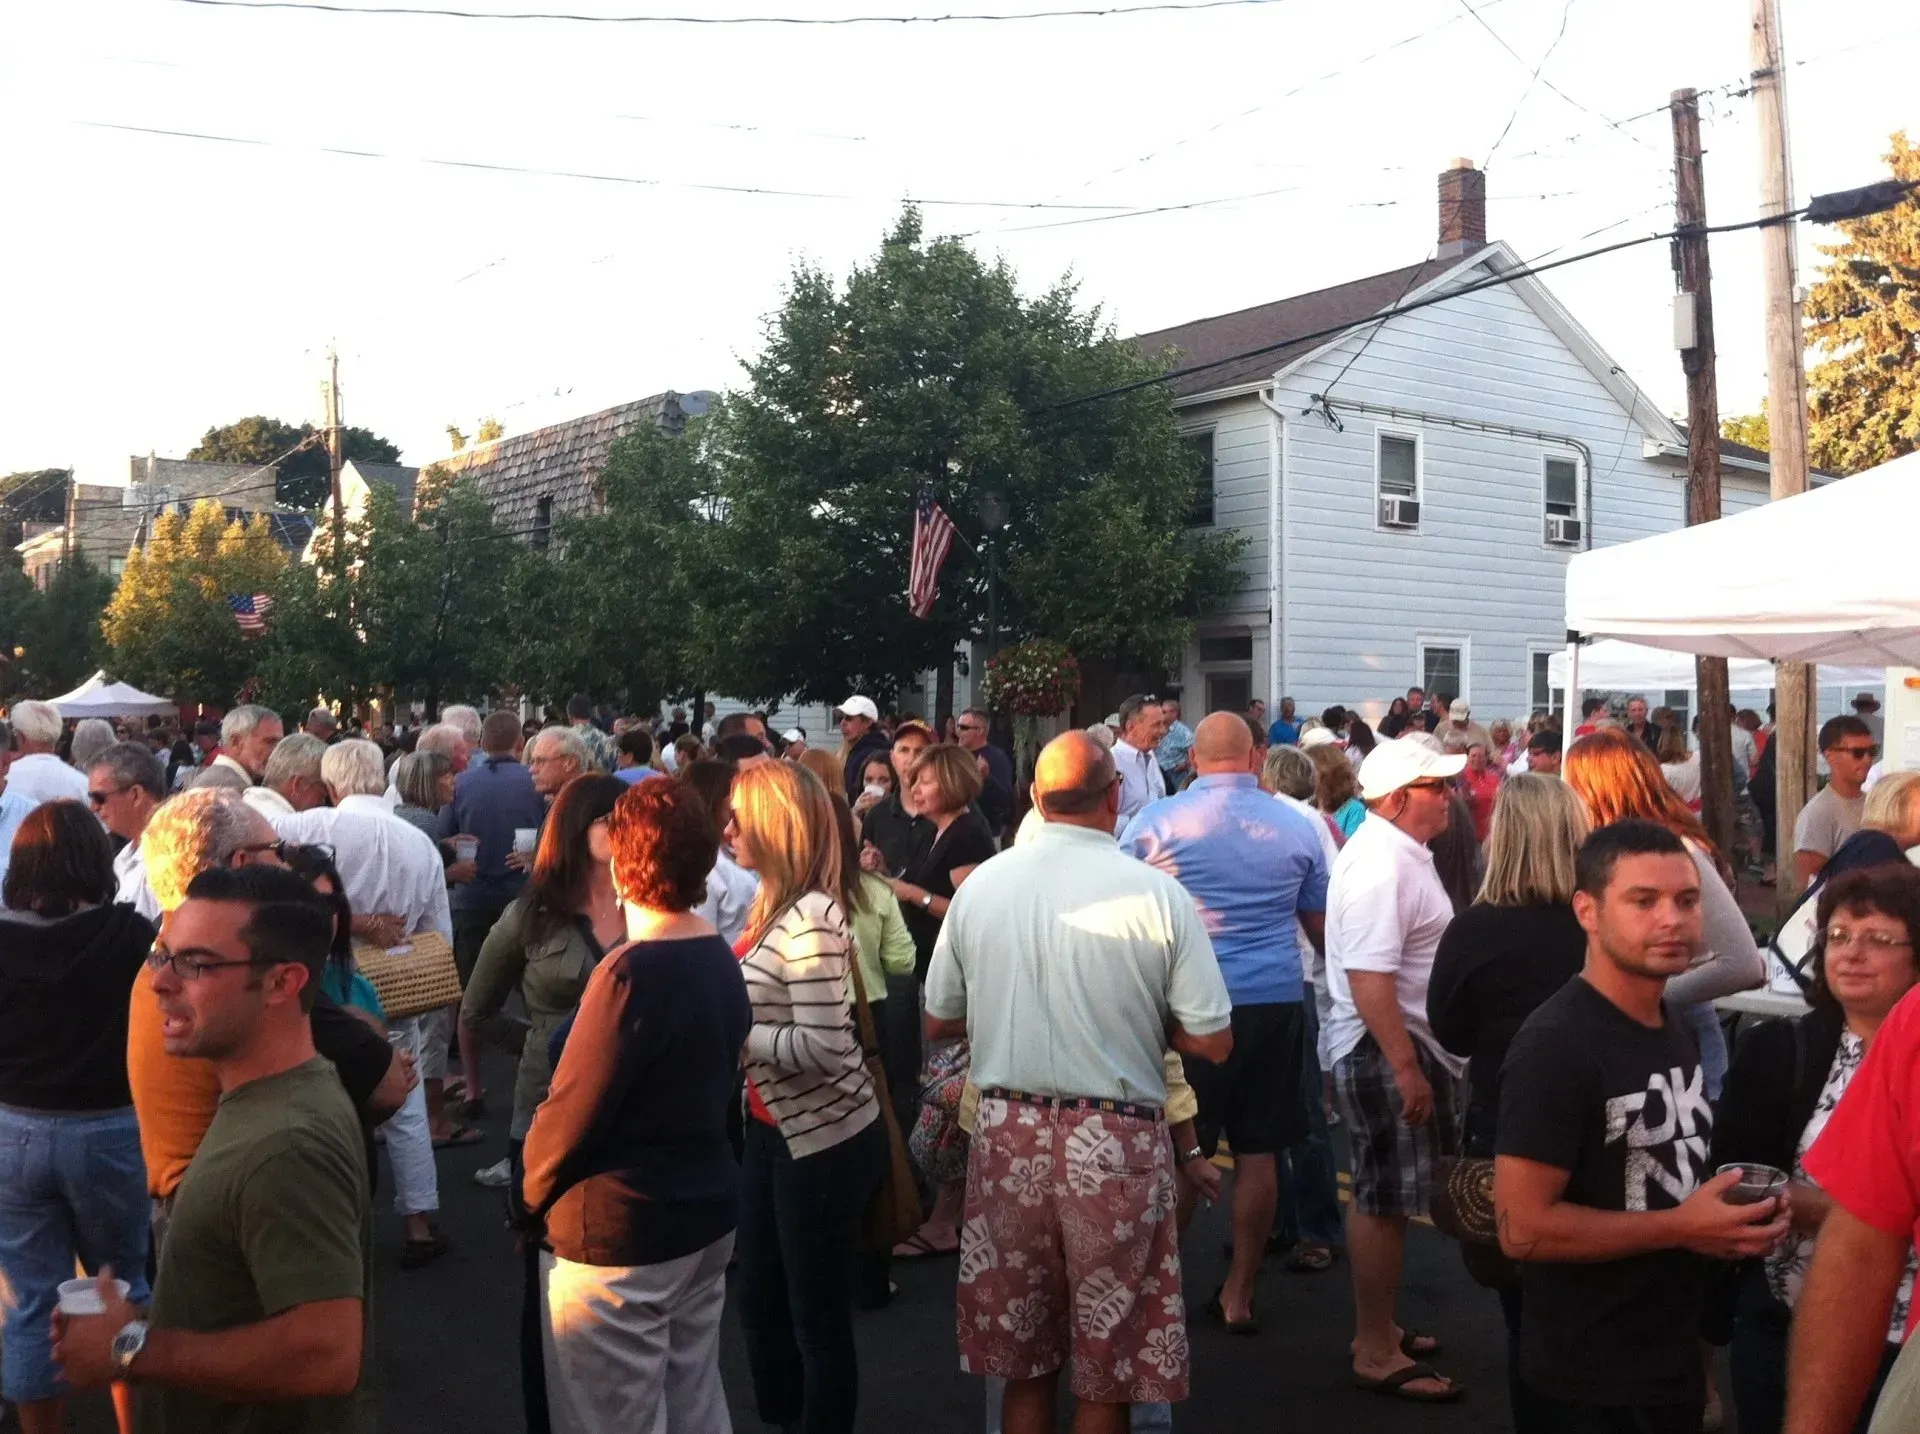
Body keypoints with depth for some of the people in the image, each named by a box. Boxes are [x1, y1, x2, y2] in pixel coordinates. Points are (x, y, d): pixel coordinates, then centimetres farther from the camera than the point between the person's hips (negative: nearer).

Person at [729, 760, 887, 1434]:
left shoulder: (810, 920, -23)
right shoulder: (773, 905, 6)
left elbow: (822, 1047, -28)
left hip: (824, 1140, -9)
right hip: (773, 1130, 9)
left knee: (818, 1317, 8)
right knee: (760, 1301, 22)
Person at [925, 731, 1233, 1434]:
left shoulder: (979, 886, -1)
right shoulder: (1157, 893, -11)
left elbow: (938, 1022, 8)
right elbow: (1212, 1041, -8)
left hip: (1007, 1134, 3)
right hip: (1116, 1141, -3)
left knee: (1022, 1364, 17)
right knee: (1108, 1374, 12)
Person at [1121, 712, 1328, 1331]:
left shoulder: (1157, 820, -6)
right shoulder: (1298, 826, 3)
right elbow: (1320, 925, 11)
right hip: (1276, 1001, 3)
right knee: (1258, 1151, 10)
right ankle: (1239, 1294, 19)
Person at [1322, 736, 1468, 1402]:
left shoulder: (1399, 851, 12)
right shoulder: (1380, 866, -22)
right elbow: (1369, 979, -28)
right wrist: (1405, 1067, -29)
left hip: (1406, 1043, 11)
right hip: (1384, 1049, -11)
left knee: (1386, 1196, 19)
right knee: (1384, 1200, -1)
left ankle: (1379, 1328, 32)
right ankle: (1375, 1353, 10)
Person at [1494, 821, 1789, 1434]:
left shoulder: (1679, 1033, 6)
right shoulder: (1553, 1046, -21)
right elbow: (1524, 1229, -24)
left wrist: (1735, 1215, 0)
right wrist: (1680, 1229, -20)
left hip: (1676, 1363, 8)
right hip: (1591, 1384, -8)